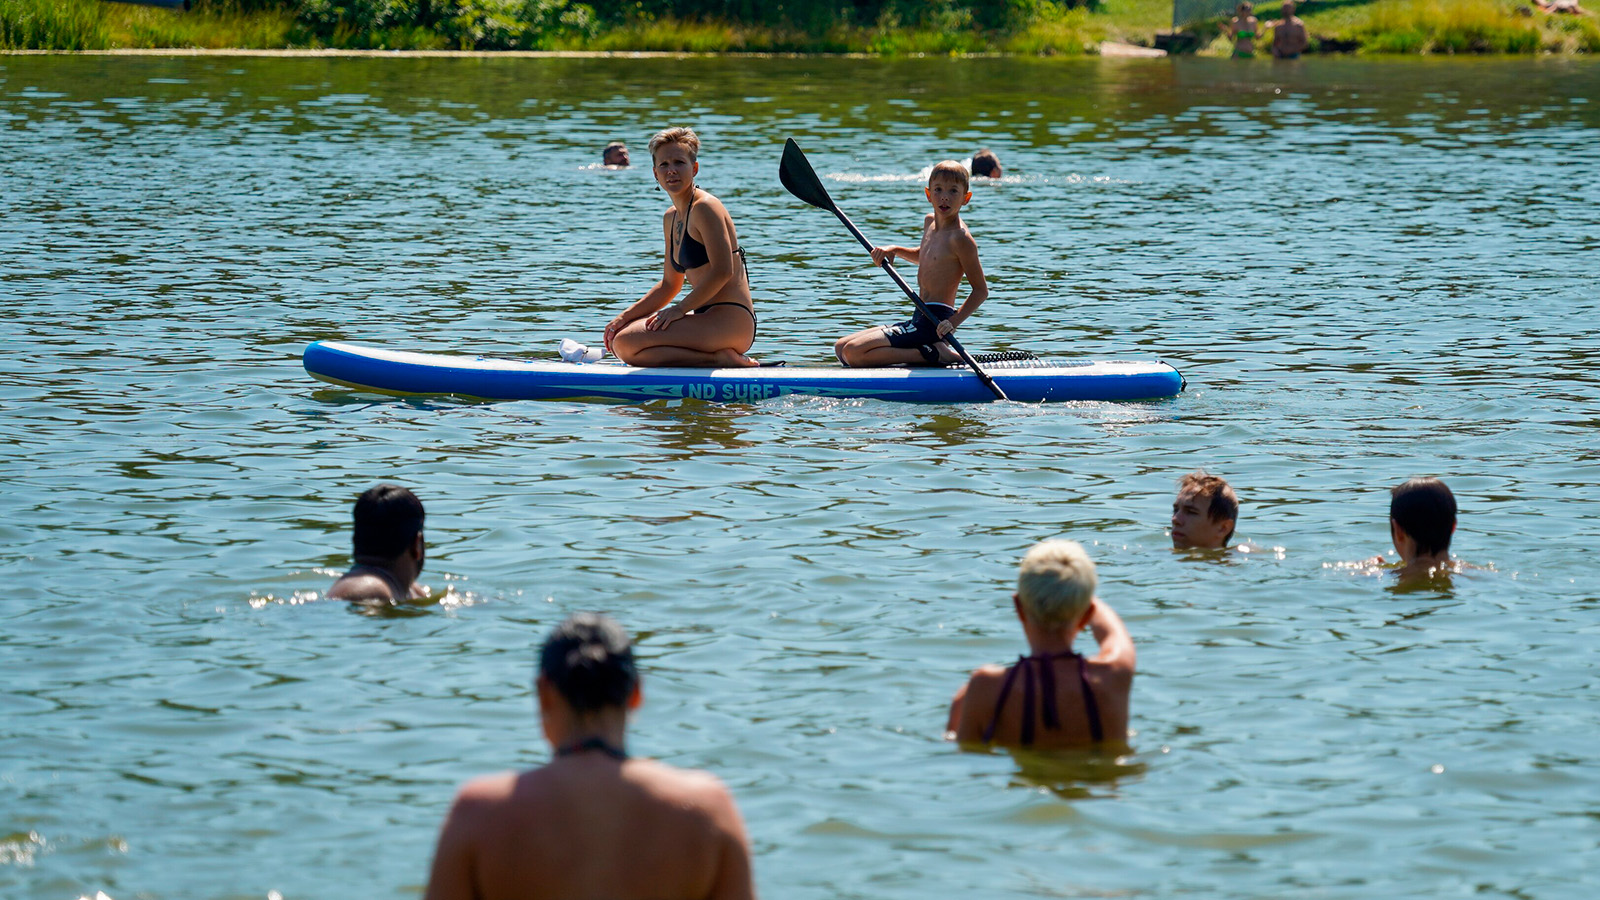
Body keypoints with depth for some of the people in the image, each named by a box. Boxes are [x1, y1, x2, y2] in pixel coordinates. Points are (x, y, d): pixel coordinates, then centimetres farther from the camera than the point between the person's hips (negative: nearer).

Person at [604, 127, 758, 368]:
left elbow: (723, 271, -19)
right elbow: (669, 284, 24)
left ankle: (719, 359, -13)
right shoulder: (671, 218, 18)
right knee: (618, 336, 18)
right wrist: (625, 317, 14)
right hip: (709, 318, 10)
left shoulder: (705, 208, -10)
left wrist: (680, 308, -16)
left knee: (626, 344, -19)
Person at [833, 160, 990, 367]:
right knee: (841, 348, 16)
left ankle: (933, 354, -13)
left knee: (854, 352, -19)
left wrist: (954, 321, -24)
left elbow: (981, 290, -13)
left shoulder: (960, 238, -15)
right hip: (920, 318, 10)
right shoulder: (930, 222, 12)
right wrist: (894, 251, 16)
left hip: (935, 323, -10)